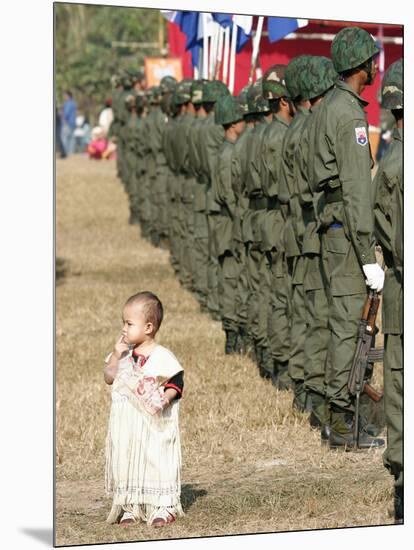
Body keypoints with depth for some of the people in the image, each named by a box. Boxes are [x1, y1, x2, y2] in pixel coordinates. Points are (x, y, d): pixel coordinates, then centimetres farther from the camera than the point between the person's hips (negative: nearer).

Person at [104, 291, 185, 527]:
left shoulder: (163, 357, -8)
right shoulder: (124, 353, 8)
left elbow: (177, 382, -6)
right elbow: (109, 377, 6)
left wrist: (166, 397, -24)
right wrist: (116, 354, -6)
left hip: (154, 425, -5)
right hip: (127, 426, 5)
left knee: (157, 461, -2)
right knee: (126, 461, 7)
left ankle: (164, 507, 7)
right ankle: (131, 506, 15)